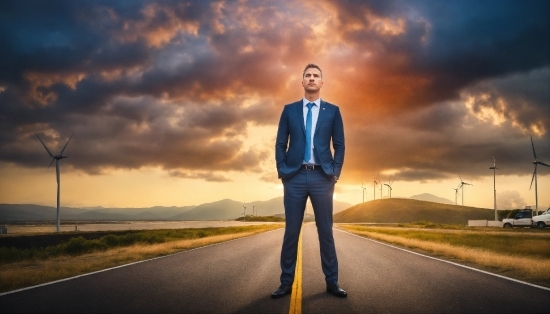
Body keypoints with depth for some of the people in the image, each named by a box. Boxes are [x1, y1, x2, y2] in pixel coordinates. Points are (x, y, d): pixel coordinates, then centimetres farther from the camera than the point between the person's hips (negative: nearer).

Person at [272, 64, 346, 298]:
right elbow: (280, 144, 8)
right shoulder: (289, 110, 9)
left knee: (325, 231, 4)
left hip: (322, 177, 0)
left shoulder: (332, 111, 8)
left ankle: (332, 282, 12)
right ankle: (286, 282, 10)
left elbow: (339, 145, 8)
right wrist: (282, 172, -2)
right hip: (295, 176, 0)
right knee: (291, 231, 3)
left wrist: (335, 173, -2)